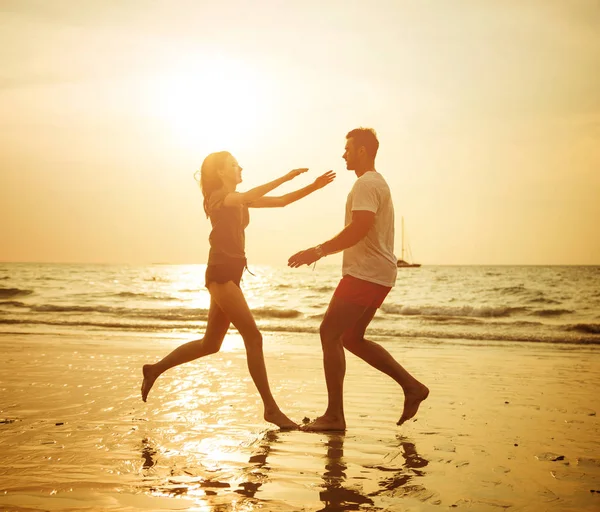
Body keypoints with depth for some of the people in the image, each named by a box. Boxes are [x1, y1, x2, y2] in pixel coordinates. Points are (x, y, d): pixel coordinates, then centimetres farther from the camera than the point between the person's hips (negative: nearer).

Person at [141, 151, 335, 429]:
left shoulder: (238, 200, 20)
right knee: (253, 338, -12)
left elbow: (281, 201, 14)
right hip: (221, 274, -9)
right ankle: (271, 409, -8)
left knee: (210, 344, 13)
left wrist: (313, 187, 4)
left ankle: (155, 369, 26)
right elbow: (248, 196, -26)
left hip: (230, 276, 9)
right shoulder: (218, 196, -5)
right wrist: (284, 178, -29)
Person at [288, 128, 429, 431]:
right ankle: (411, 386, 13)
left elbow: (359, 228, -25)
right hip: (377, 273, 11)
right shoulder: (377, 183, 22)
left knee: (330, 333, -8)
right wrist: (323, 250, 24)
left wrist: (318, 251, -22)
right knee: (352, 338, 14)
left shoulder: (366, 183, -11)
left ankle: (334, 415, -6)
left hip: (365, 274, -11)